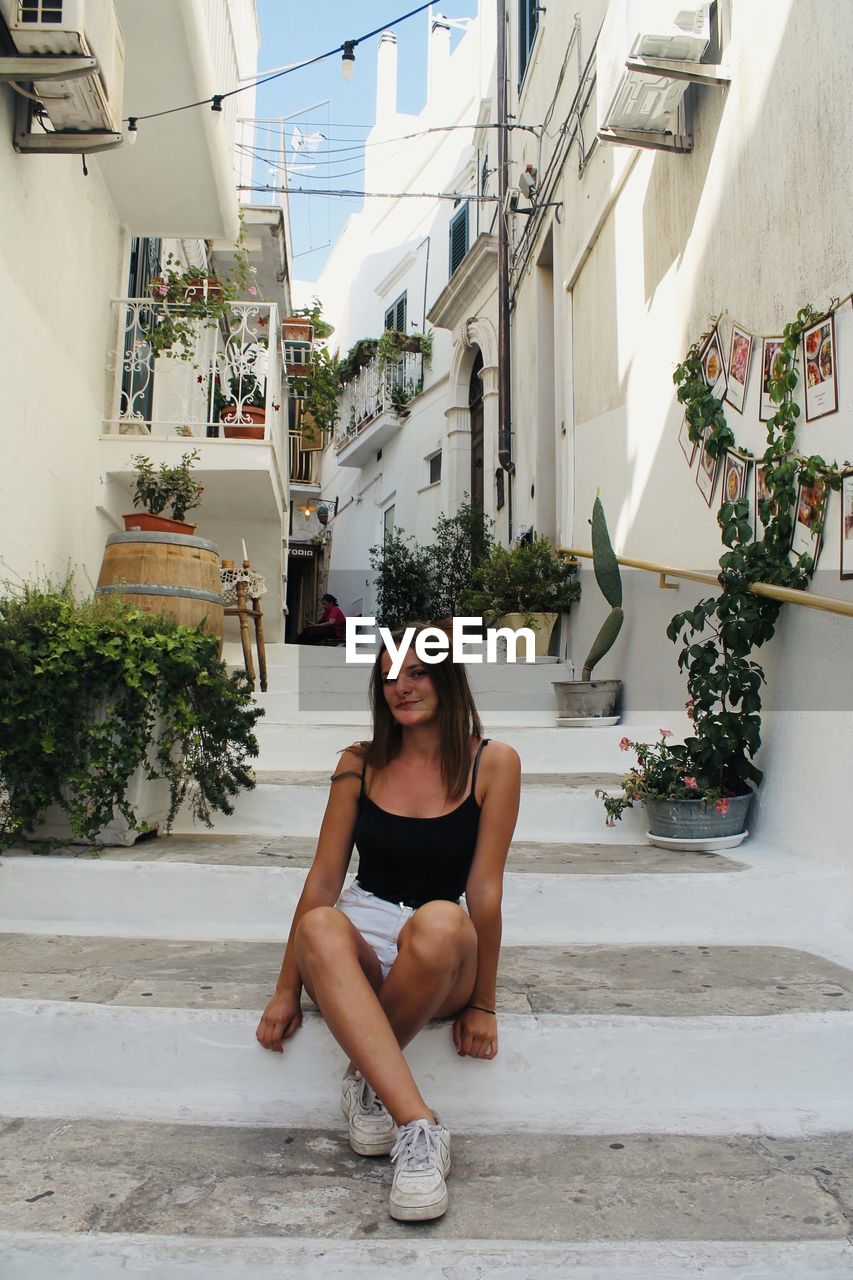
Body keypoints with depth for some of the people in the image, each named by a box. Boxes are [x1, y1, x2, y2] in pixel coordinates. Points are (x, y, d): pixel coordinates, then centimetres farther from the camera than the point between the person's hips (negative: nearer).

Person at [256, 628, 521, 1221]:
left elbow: (485, 889, -4)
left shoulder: (492, 762, -3)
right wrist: (286, 990, 2)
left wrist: (482, 1002, -3)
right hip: (363, 937, 2)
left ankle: (367, 1079, -15)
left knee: (439, 922, -38)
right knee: (319, 927, -34)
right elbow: (324, 878, 5)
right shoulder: (361, 764, 5)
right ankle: (419, 1126, -36)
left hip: (445, 962, -2)